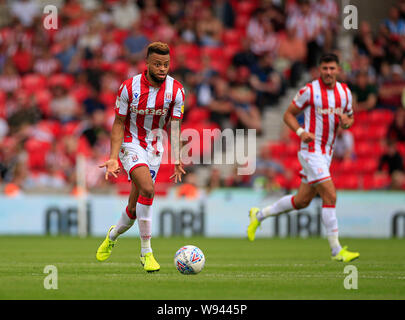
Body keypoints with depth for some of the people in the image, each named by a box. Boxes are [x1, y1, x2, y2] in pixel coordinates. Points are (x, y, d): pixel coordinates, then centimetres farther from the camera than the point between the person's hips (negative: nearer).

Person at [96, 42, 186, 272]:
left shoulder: (176, 90, -10)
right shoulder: (129, 87, -15)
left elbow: (174, 127, -6)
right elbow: (119, 123, -7)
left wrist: (177, 161, -18)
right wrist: (113, 158, -15)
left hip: (155, 147, 3)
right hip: (131, 144, -3)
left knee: (135, 207, 6)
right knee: (147, 188, -28)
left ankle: (113, 235, 40)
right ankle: (146, 251, -21)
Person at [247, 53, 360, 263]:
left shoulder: (344, 92, 8)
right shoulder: (310, 90, -9)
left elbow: (350, 118, 20)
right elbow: (289, 114, -1)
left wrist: (346, 122, -5)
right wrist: (301, 131, -18)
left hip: (327, 153, 7)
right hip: (311, 150, -7)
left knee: (302, 201, 12)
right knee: (330, 195, -15)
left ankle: (259, 215, 32)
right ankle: (336, 250, -11)